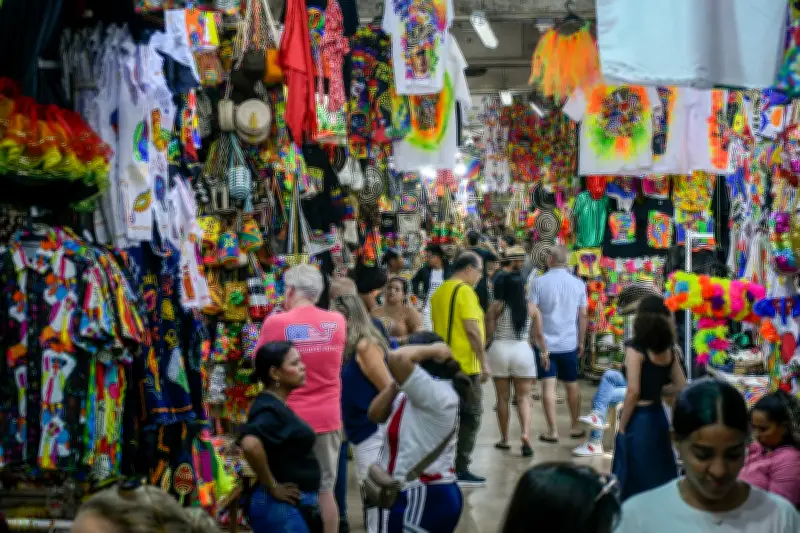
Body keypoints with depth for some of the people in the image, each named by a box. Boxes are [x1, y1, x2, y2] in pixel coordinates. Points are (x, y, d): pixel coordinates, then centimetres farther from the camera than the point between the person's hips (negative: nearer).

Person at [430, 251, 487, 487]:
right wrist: (484, 361, -15)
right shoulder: (464, 290, -13)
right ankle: (461, 470, 0)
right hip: (465, 364, -8)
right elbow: (472, 328, -19)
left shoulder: (439, 292, 12)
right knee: (470, 416, 0)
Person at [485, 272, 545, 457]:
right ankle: (526, 433, -17)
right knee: (523, 397, 5)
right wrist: (544, 351, 17)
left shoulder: (496, 306, -4)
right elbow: (538, 334, 4)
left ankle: (504, 439, 16)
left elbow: (488, 333, -6)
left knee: (503, 397, 10)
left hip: (499, 350, 0)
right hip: (523, 351, 1)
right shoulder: (531, 308, 0)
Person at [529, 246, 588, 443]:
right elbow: (583, 315, 5)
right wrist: (581, 342, 14)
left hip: (544, 343, -2)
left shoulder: (539, 282, -7)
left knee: (548, 386, -1)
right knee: (572, 385, 15)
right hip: (569, 343, 2)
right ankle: (576, 427, 24)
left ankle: (552, 431, -2)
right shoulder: (578, 284, 1)